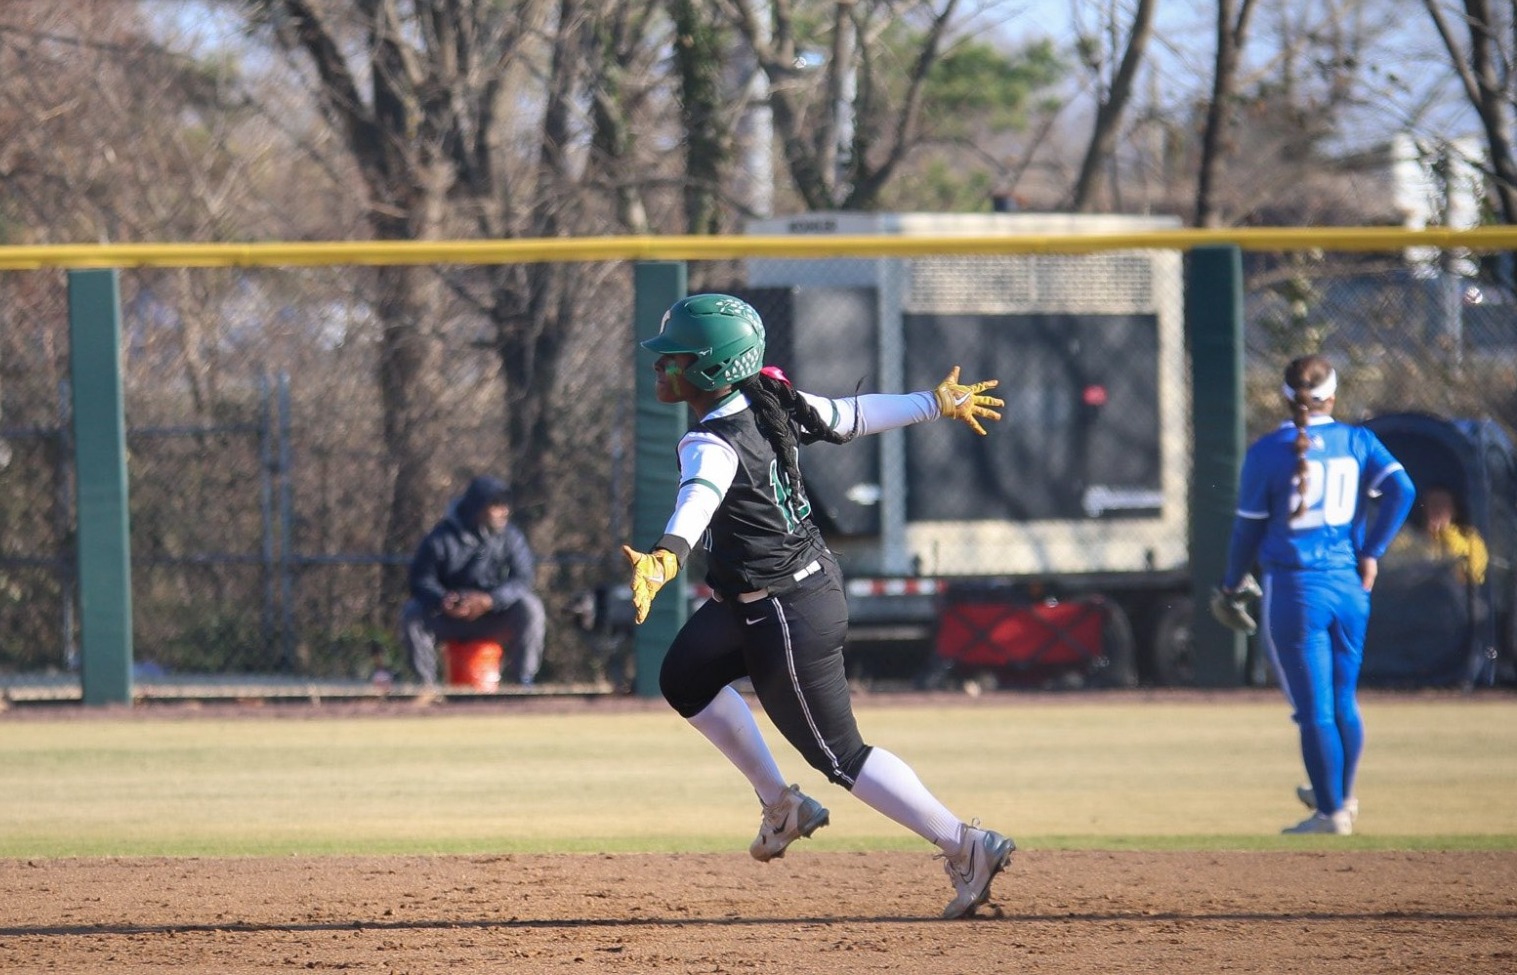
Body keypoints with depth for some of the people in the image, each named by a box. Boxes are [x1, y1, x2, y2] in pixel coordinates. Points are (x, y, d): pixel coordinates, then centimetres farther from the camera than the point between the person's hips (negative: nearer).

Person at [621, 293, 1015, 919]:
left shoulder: (712, 444, -27)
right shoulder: (771, 402, -3)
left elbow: (698, 499, -48)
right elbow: (853, 416, 8)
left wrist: (666, 556, -68)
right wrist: (937, 404, 23)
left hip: (790, 619, -10)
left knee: (838, 753, 0)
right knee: (686, 679, 20)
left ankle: (965, 847, 2)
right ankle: (781, 805, 30)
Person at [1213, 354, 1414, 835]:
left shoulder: (1267, 452, -5)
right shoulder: (1356, 441, 3)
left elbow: (1249, 526, -1)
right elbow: (1401, 489, -9)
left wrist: (1233, 583, 13)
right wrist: (1371, 551, -2)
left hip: (1293, 592, -4)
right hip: (1349, 585, 4)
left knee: (1314, 709, 1)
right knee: (1344, 701, 19)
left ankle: (1331, 812, 4)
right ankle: (1342, 796, 33)